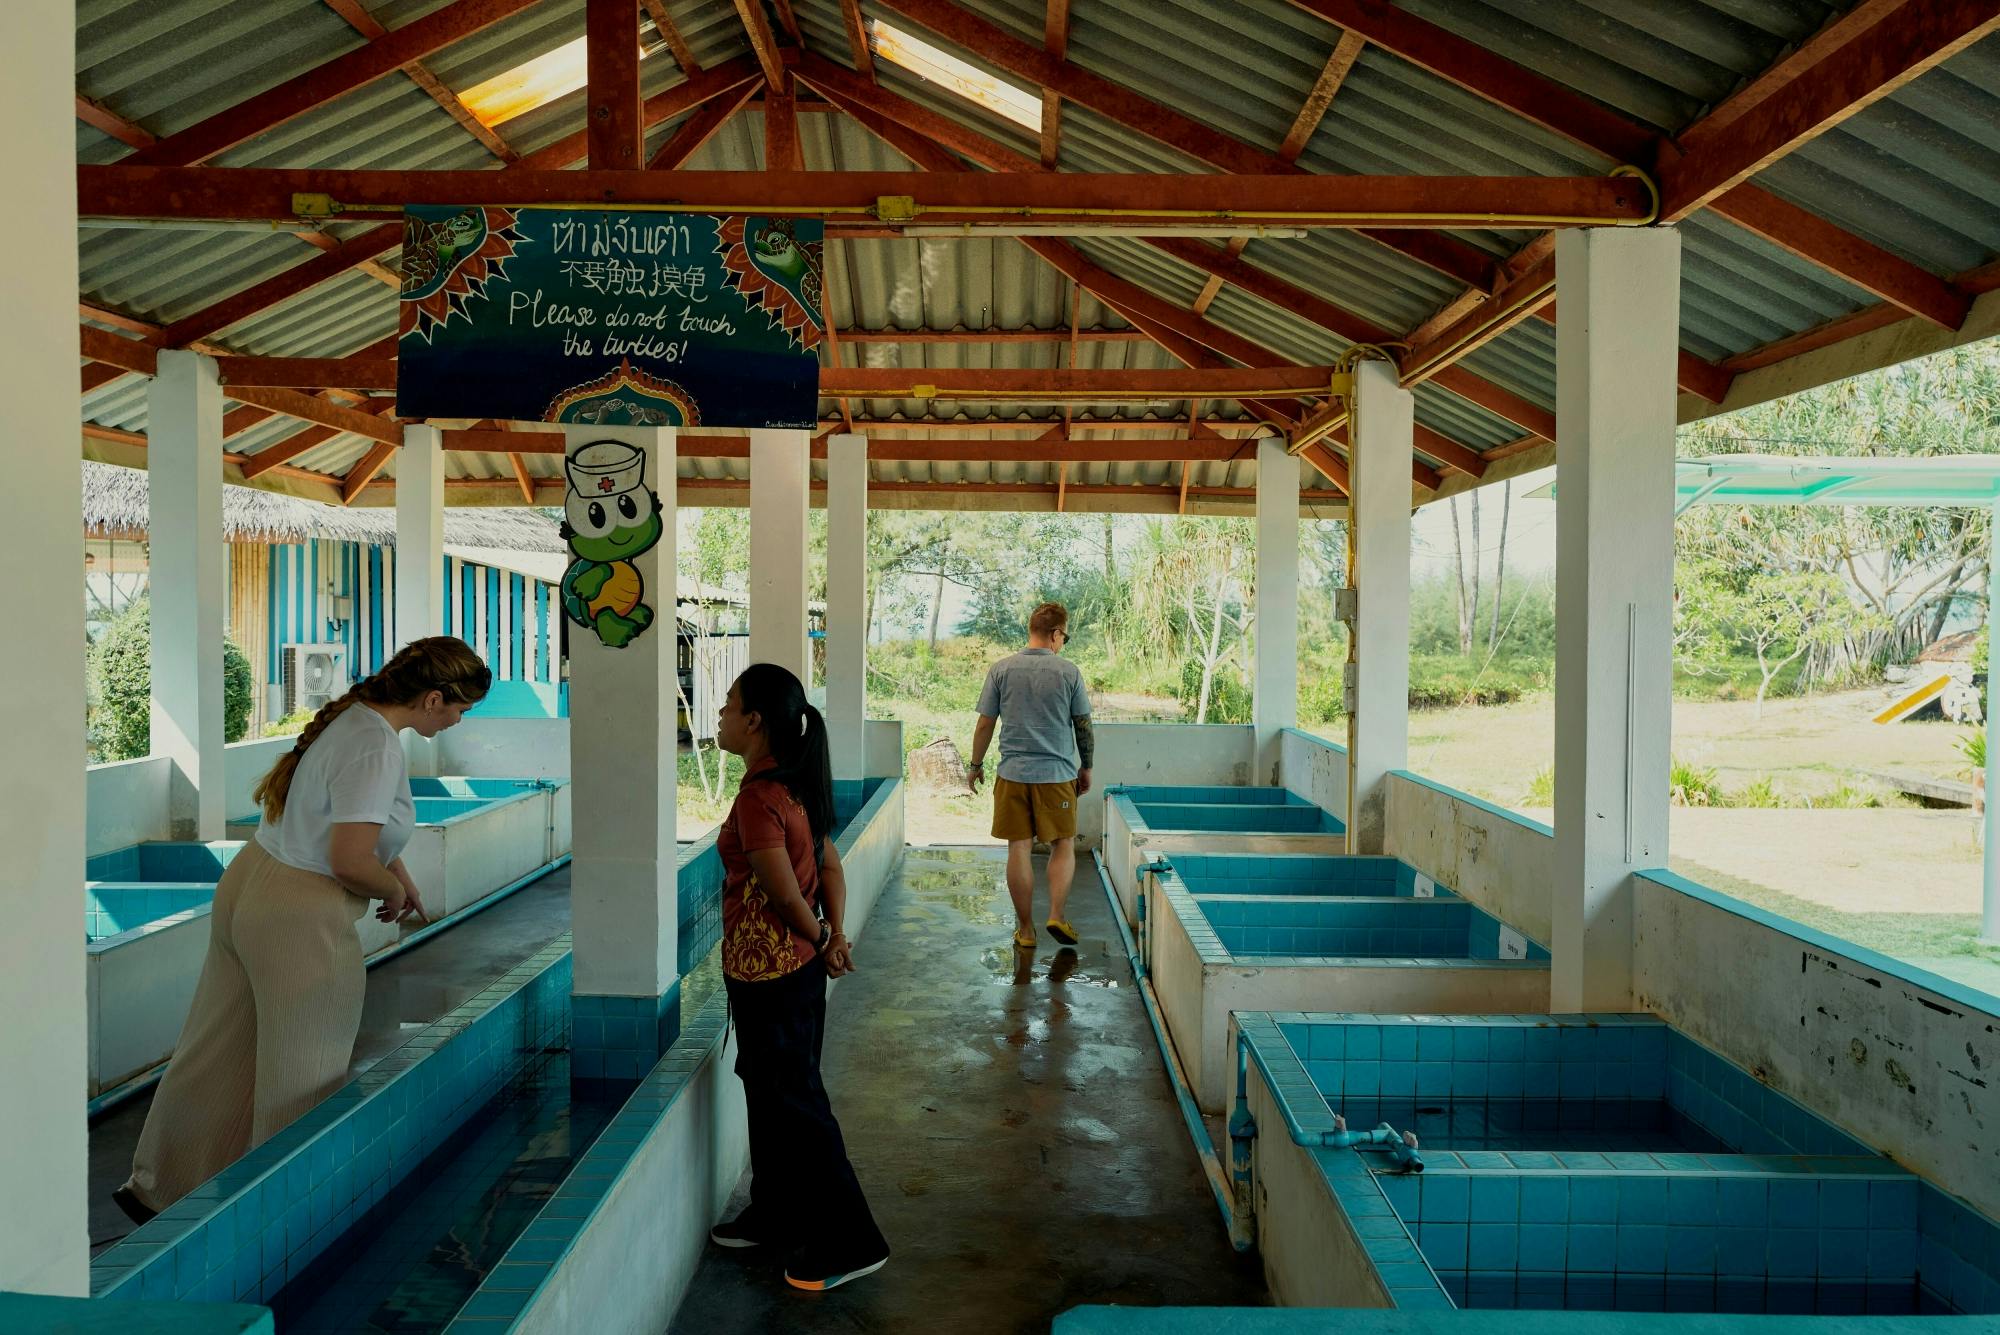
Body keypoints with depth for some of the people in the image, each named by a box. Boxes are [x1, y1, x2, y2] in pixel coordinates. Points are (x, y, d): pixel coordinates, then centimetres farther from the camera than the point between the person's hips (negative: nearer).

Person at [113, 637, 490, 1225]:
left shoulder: (353, 716, 8)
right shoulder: (376, 748, -23)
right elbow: (352, 860, -26)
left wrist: (404, 881, 20)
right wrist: (394, 890, -6)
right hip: (300, 919, -9)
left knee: (216, 1053, 20)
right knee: (302, 1078, 7)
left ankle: (156, 1188, 34)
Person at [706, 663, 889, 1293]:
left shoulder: (757, 799, -24)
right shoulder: (793, 785, 6)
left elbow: (786, 894, -21)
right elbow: (831, 865, 8)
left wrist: (823, 942, -5)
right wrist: (832, 937, 0)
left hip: (767, 969, -9)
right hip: (796, 965, 9)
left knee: (791, 1103, 2)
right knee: (771, 1091, 21)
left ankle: (849, 1244, 11)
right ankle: (774, 1217, 38)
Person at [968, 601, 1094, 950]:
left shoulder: (1001, 669, -1)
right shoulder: (1068, 672, -4)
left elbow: (985, 724, 2)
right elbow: (1084, 726, 2)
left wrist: (976, 765, 15)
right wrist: (1085, 769, 15)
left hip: (1012, 774, 1)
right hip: (1057, 774, -1)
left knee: (1019, 850, 6)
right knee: (1063, 846, 14)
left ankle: (1025, 929, 13)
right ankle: (1057, 916, 2)